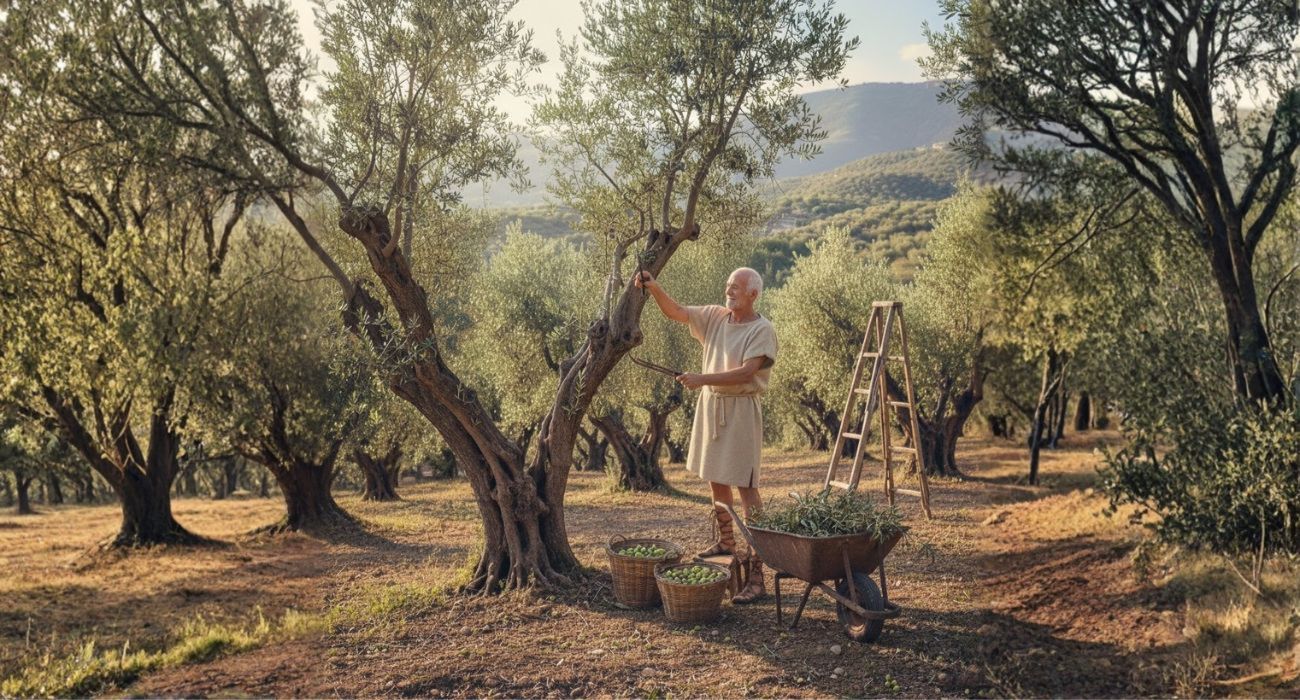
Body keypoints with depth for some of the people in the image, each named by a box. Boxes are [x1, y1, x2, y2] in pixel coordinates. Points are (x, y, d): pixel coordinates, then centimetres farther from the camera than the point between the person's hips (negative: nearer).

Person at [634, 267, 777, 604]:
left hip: (741, 409, -7)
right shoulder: (715, 316, 8)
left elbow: (746, 372, -22)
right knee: (715, 478, 18)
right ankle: (726, 541, 40)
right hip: (710, 404, 7)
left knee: (746, 487, -9)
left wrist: (702, 378, -25)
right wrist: (654, 288, -11)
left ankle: (756, 576, -8)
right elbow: (675, 312, 5)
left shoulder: (762, 330, -12)